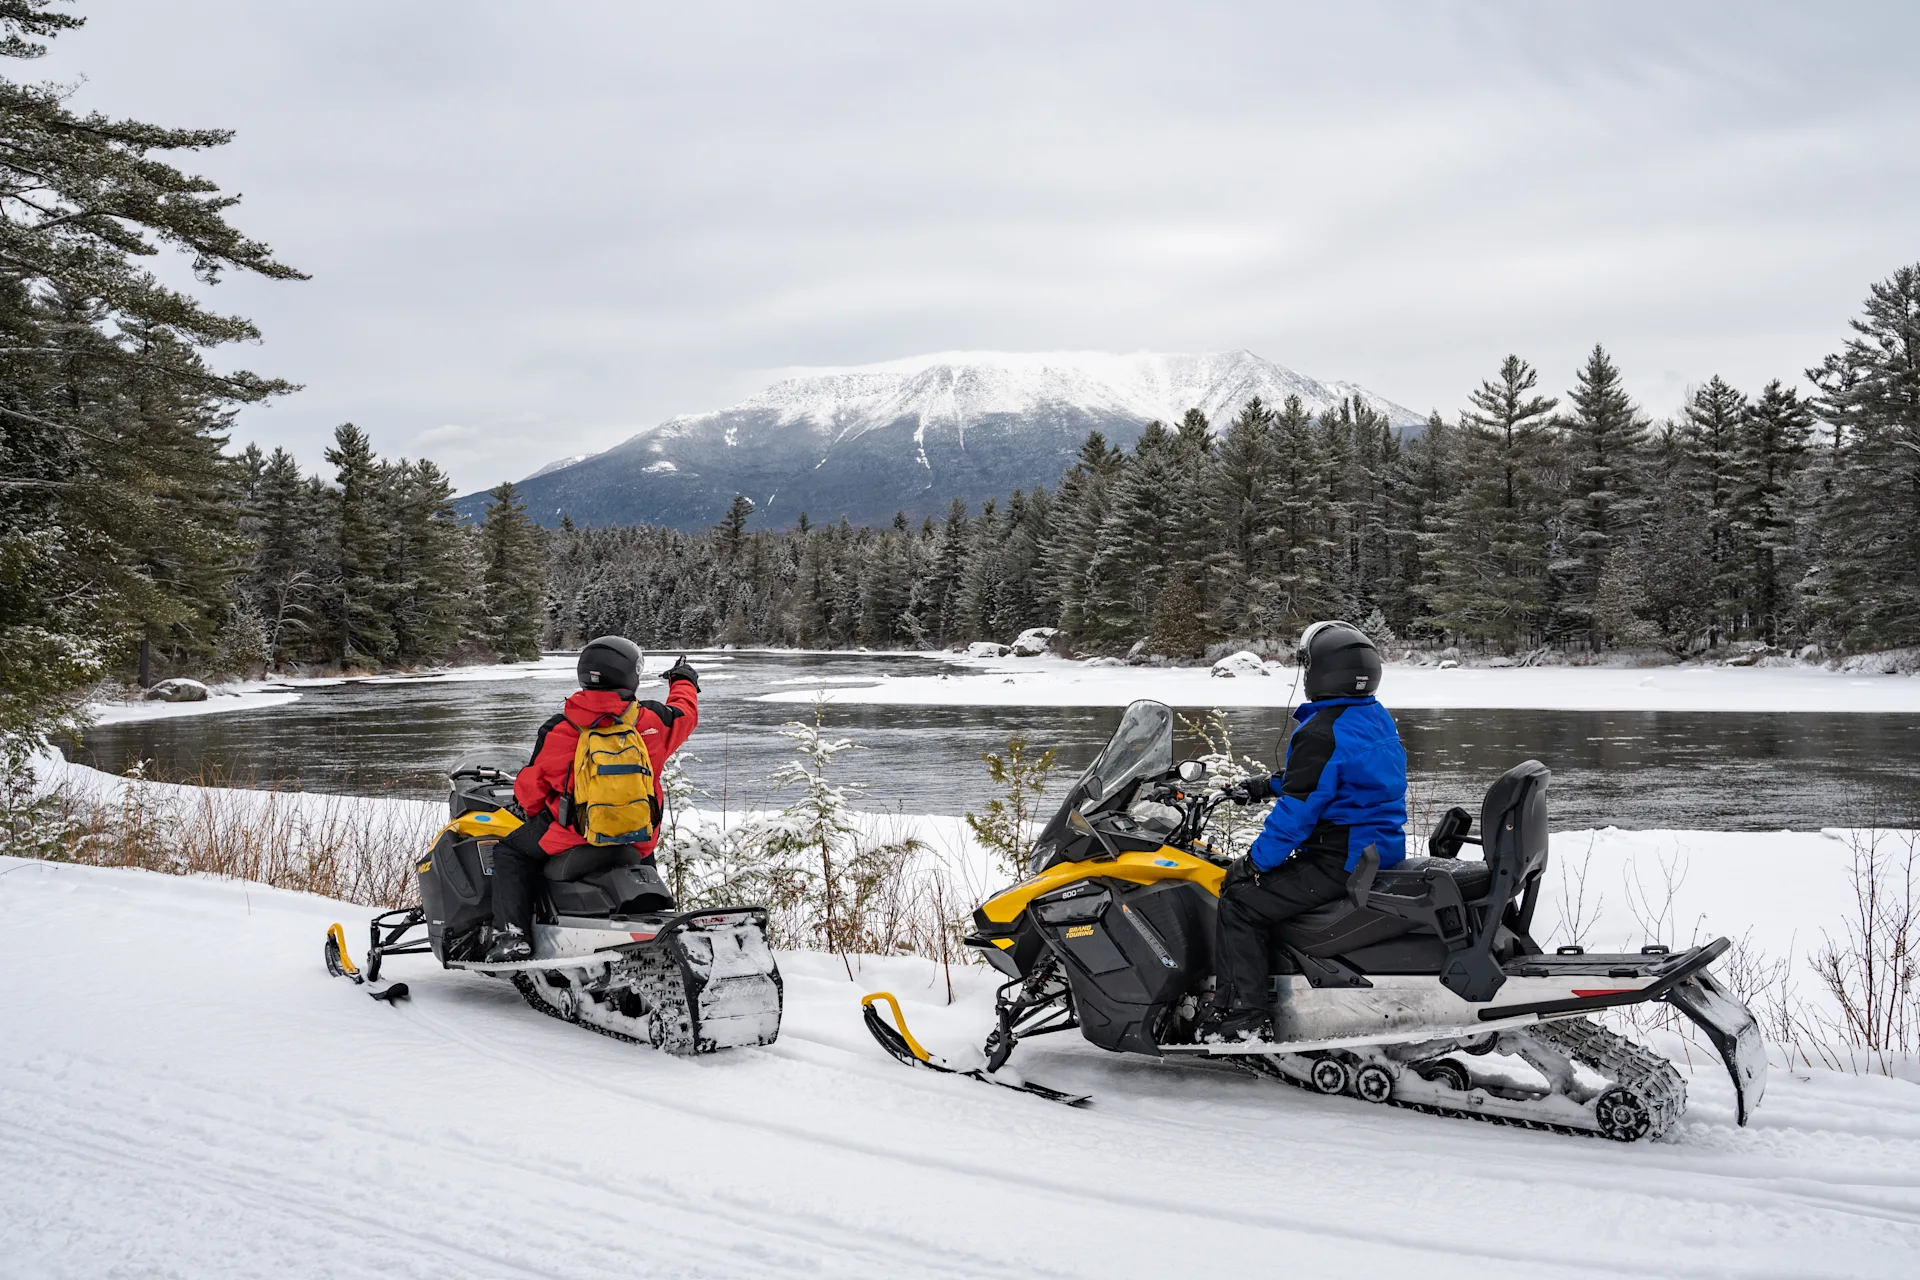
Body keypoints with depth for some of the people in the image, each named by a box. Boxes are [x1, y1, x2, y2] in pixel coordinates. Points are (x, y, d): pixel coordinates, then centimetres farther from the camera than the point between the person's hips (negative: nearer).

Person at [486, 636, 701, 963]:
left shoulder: (558, 731, -12)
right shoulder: (653, 720, -8)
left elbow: (529, 790, -1)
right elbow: (686, 714, 16)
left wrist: (532, 812, 23)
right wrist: (684, 682, 38)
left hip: (573, 840, -3)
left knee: (510, 851, 17)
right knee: (644, 857, 38)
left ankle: (512, 935, 2)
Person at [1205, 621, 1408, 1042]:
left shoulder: (1321, 734, -21)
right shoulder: (1378, 718, 10)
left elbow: (1298, 809, -21)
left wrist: (1256, 861, -11)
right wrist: (1267, 785, 27)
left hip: (1340, 862, -11)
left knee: (1240, 900, -9)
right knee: (1241, 875, 22)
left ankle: (1243, 1017, -11)